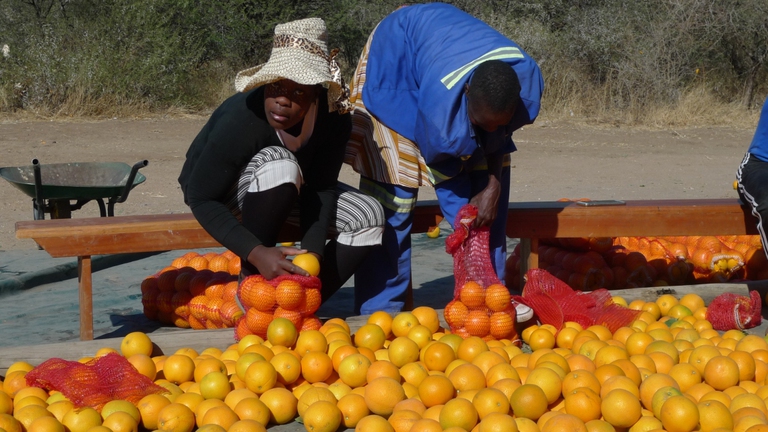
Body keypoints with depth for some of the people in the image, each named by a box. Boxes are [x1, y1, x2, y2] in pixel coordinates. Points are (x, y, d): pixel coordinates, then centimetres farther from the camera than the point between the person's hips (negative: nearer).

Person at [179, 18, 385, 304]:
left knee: (368, 216, -16)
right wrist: (256, 253, -43)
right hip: (225, 196, -5)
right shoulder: (241, 119, -35)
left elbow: (321, 188, -20)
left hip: (284, 195, 5)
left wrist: (313, 252, -36)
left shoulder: (334, 119, -22)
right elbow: (202, 199, -31)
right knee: (280, 165, -37)